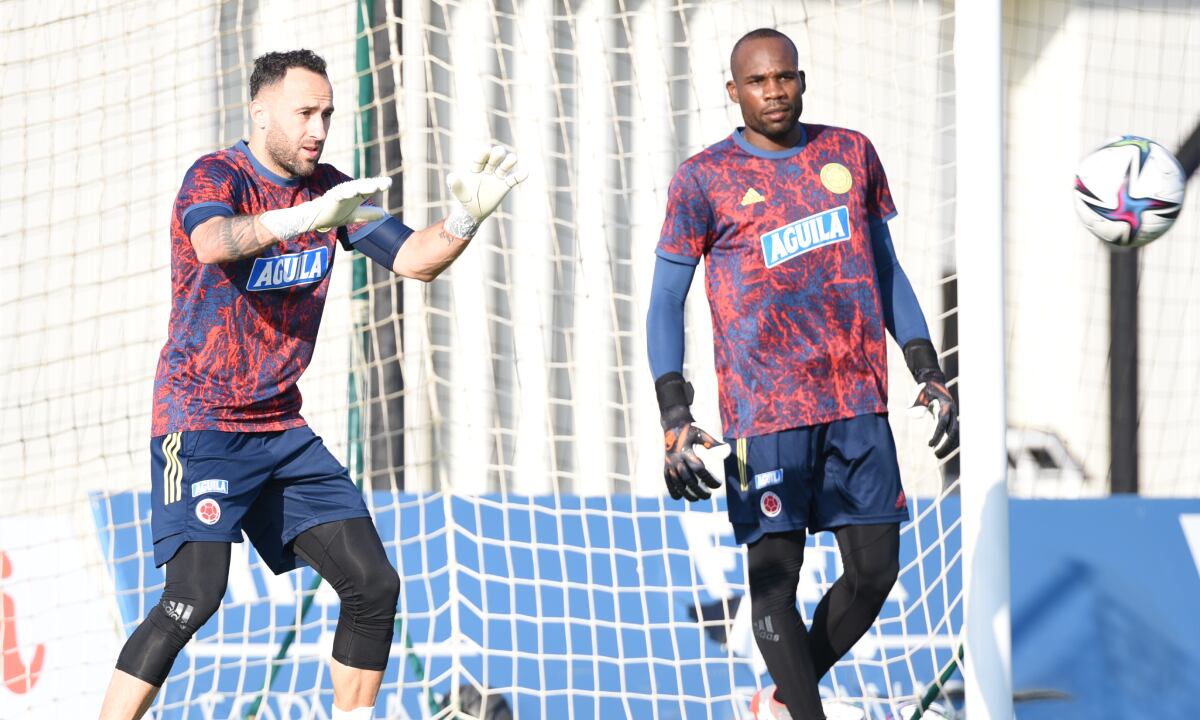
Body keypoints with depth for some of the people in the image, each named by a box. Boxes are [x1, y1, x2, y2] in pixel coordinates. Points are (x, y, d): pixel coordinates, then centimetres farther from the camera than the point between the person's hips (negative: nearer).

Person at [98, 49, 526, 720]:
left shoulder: (329, 189, 7)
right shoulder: (216, 177, -13)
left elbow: (414, 258, 5)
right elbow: (213, 242, -36)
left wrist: (466, 217, -17)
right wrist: (303, 218, -55)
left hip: (282, 427, 7)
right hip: (201, 423, -7)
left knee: (374, 586, 1)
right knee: (196, 595, -22)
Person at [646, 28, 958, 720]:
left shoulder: (851, 155, 13)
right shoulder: (704, 179, 2)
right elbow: (666, 302, 2)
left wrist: (927, 370, 13)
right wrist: (675, 417, -9)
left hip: (858, 398, 4)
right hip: (764, 404, -4)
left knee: (876, 569, 2)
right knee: (775, 572, -9)